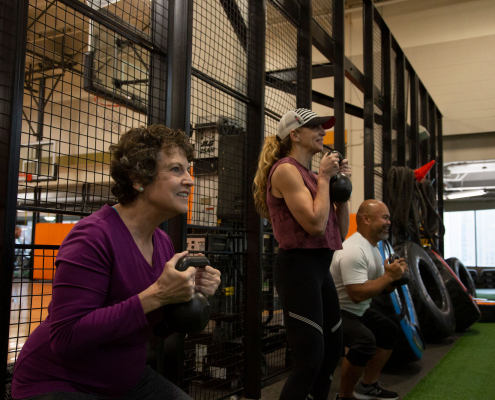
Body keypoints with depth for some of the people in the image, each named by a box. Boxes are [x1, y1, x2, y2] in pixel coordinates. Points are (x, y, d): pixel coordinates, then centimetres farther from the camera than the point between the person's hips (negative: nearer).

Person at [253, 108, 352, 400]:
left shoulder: (310, 174, 15)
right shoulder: (286, 169, -10)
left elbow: (341, 230, 15)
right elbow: (315, 223, -21)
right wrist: (325, 177, -10)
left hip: (320, 268, 9)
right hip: (299, 268, -9)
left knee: (333, 352, 17)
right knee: (311, 361, -9)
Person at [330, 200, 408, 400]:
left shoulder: (373, 248, 8)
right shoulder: (353, 250, -26)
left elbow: (383, 287, 15)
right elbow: (357, 294, -32)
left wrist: (394, 276, -7)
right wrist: (388, 276, -22)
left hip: (358, 310, 11)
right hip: (335, 311, -11)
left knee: (389, 330, 16)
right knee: (365, 340, -31)